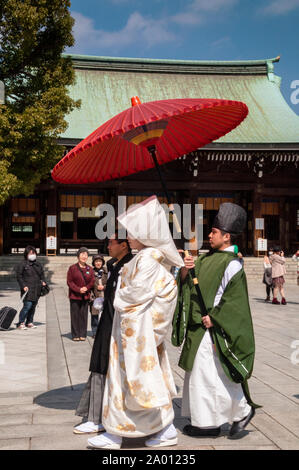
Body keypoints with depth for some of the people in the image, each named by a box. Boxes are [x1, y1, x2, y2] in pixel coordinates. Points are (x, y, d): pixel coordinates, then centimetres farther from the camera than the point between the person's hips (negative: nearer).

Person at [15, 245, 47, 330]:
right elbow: (19, 277, -3)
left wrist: (43, 282, 7)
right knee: (27, 305, -14)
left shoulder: (38, 265, 17)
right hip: (28, 289, -6)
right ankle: (20, 323, -5)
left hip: (36, 289, 6)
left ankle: (29, 322, 20)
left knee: (33, 306, 8)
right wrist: (23, 286, -13)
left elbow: (42, 275, 25)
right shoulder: (22, 264, -1)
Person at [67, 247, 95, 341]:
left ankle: (83, 334, 12)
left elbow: (92, 281, 9)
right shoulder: (72, 268, 0)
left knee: (84, 315, 4)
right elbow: (69, 281, -4)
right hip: (74, 295, -3)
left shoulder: (90, 269, 10)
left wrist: (86, 288, -10)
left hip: (85, 296, 3)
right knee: (75, 315, 0)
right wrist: (78, 289, -15)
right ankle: (75, 335, 7)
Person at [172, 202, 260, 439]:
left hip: (212, 329, -9)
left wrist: (214, 318, -20)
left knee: (209, 375, -3)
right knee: (198, 372, 13)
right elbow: (187, 283, 10)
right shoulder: (208, 258, 9)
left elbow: (235, 298, -19)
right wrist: (185, 270, -9)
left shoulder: (232, 264, -15)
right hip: (198, 326, 9)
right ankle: (205, 422, 24)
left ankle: (242, 410, 15)